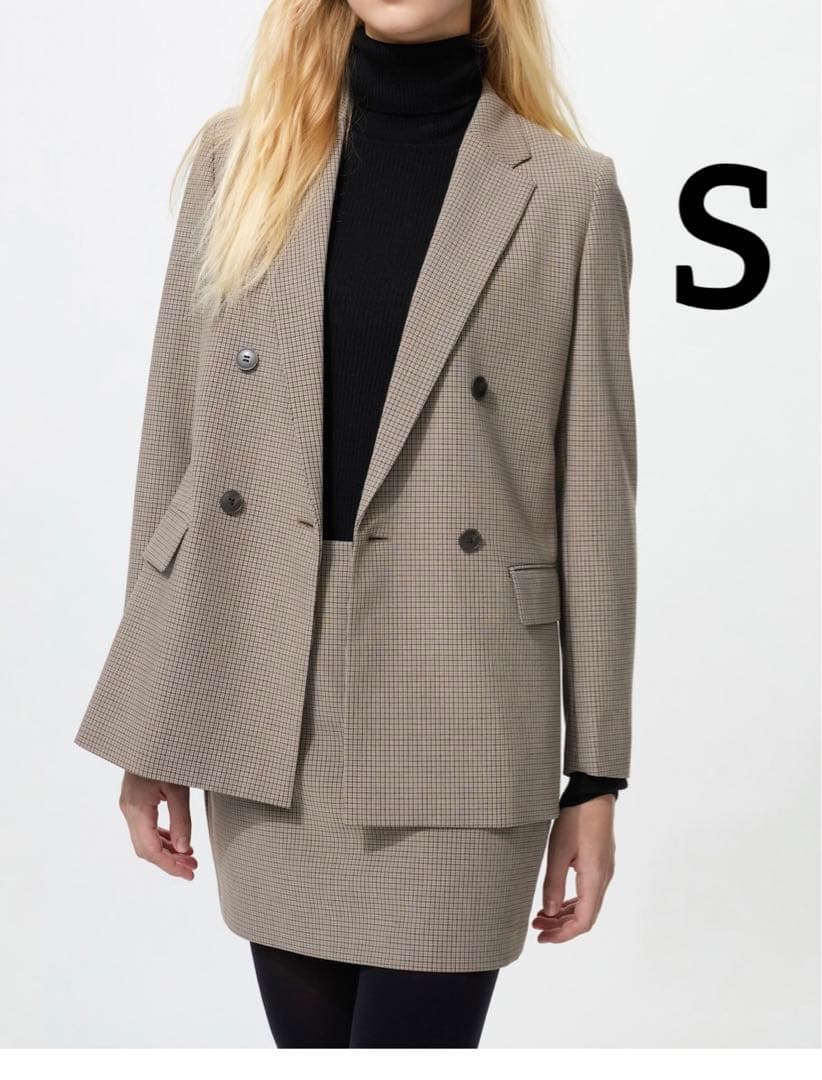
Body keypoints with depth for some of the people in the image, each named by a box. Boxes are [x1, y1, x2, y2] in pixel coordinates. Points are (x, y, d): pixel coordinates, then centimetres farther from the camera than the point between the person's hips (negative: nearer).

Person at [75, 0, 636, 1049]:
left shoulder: (566, 191, -2)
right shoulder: (240, 156, 5)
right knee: (309, 1033, 14)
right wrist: (150, 729, 5)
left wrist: (595, 774, 1)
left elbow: (594, 494, 0)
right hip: (263, 701, 3)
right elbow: (177, 438, 5)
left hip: (454, 716, -2)